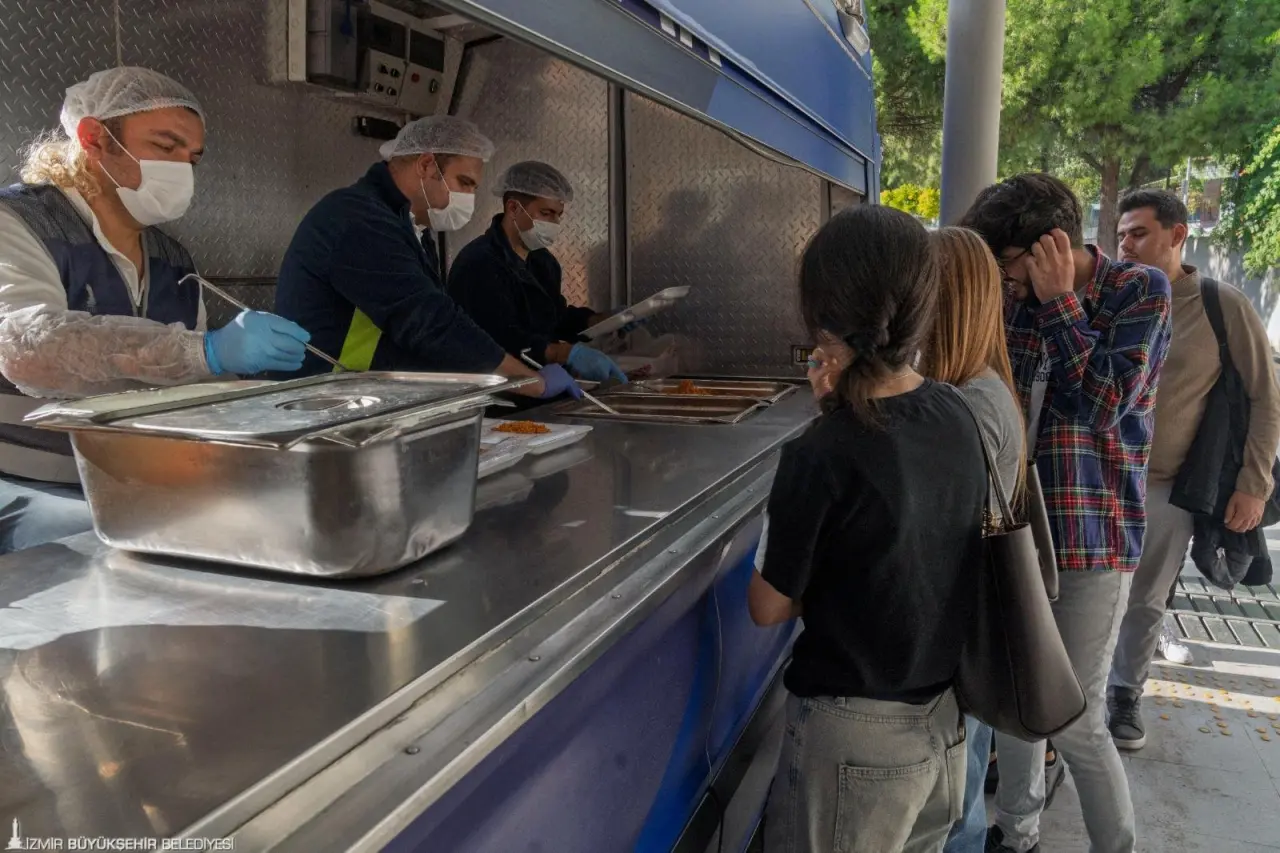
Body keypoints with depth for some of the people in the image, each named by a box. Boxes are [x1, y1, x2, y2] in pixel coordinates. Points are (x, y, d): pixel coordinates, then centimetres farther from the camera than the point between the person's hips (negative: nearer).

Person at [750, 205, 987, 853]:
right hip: (945, 721, 7)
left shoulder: (819, 458, -25)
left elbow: (770, 607, -13)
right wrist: (846, 410, 0)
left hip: (857, 734, -6)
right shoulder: (958, 417, -6)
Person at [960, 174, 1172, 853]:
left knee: (1074, 721, -1)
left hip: (1091, 536, -5)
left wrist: (1060, 302, -14)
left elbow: (1098, 407, -17)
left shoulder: (1139, 290, -7)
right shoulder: (1017, 297, 7)